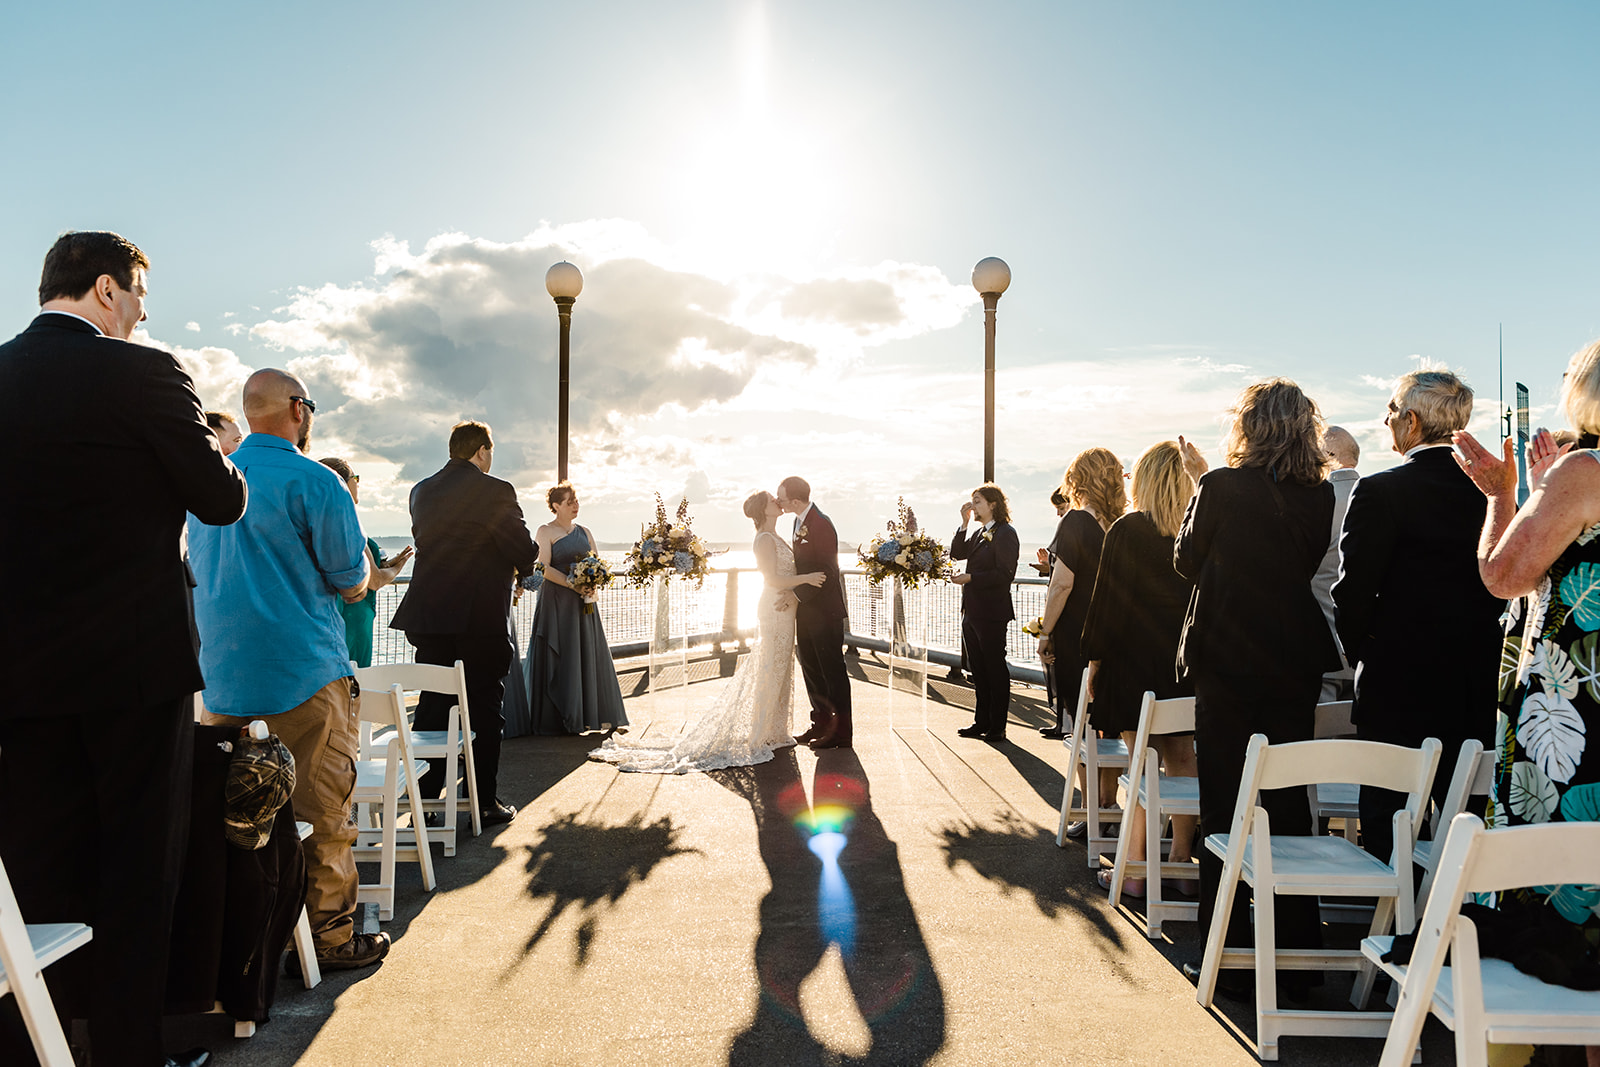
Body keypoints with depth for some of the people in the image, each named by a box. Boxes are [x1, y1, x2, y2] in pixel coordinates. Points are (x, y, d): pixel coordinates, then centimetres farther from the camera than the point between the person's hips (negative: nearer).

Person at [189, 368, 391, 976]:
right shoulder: (314, 482, -12)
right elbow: (353, 583, -10)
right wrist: (359, 572, 12)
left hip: (223, 678, 7)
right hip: (303, 677, -7)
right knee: (322, 813, 3)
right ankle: (329, 938, 13)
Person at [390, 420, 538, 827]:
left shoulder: (421, 491, 7)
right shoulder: (495, 492, -12)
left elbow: (425, 541, 15)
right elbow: (524, 553, -12)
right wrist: (529, 559, 10)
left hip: (428, 613, 6)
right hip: (481, 615, -6)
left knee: (431, 706, 14)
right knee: (485, 709, 4)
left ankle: (426, 798, 21)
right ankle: (485, 803, 12)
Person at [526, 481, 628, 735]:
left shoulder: (584, 532, 15)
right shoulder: (546, 531, -2)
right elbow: (545, 568, -12)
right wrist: (573, 584, -21)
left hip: (583, 604, 6)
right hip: (556, 602, -5)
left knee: (587, 655, 6)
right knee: (558, 658, -4)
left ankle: (587, 714, 14)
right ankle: (557, 718, 2)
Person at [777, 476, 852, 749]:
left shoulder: (821, 524, -19)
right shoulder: (801, 520, 9)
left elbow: (825, 572, -22)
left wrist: (796, 595, -18)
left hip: (824, 610, -9)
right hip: (805, 608, 9)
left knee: (832, 670, -1)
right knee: (811, 669, 15)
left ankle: (841, 732, 7)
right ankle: (821, 724, 27)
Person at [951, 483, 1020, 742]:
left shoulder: (1005, 533, -11)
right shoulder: (978, 533, 16)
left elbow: (1005, 574, -18)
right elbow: (956, 553, 11)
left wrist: (970, 578, -18)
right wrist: (964, 524, 3)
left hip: (992, 613, -9)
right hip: (972, 611, 9)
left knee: (995, 670, 0)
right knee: (978, 670, 13)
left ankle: (997, 727, 8)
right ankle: (982, 722, 23)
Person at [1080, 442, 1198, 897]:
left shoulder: (1125, 531, -10)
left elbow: (1107, 599, -9)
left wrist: (1095, 659, -1)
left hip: (1134, 659, -4)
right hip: (1186, 660, 4)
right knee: (1182, 761, 13)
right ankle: (1183, 862, 19)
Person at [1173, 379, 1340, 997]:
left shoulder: (1223, 487, -12)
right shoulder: (1322, 496, 1)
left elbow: (1188, 561, 0)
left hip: (1228, 664, -5)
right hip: (1296, 667, 5)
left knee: (1224, 808, 5)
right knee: (1289, 805, 15)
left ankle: (1228, 960, 12)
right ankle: (1296, 959, 24)